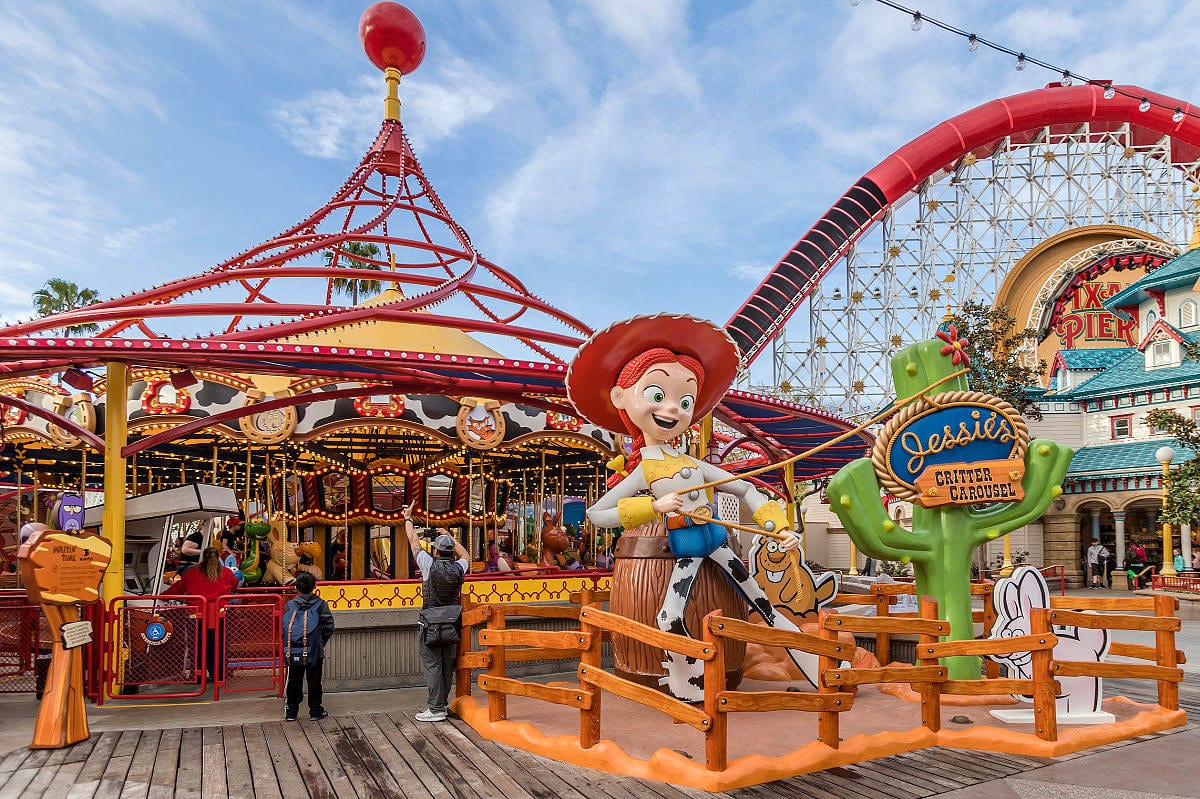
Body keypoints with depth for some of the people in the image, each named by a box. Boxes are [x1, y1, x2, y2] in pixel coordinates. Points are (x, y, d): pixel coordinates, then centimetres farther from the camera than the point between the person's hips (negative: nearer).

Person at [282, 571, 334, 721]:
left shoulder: (289, 605, 3)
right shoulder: (320, 604, -3)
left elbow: (284, 627, 2)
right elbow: (328, 627, -6)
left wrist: (287, 644, 13)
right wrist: (322, 642, 9)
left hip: (293, 652, 2)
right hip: (314, 651, -2)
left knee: (294, 681, 13)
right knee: (314, 681, 9)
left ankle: (291, 712, 19)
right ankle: (315, 711, 14)